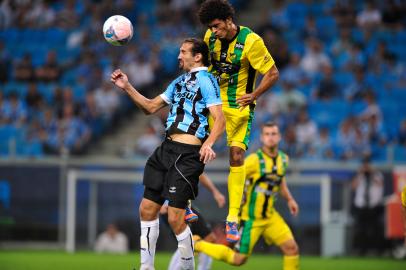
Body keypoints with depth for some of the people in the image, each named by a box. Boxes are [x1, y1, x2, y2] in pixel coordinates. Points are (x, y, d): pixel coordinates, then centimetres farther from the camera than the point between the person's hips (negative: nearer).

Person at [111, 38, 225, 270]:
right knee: (147, 209, 9)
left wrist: (208, 144, -30)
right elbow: (150, 107, 27)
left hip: (187, 154, -9)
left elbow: (220, 120, -14)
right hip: (167, 148, 9)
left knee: (175, 218, -11)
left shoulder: (206, 80, -5)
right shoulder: (179, 82, 21)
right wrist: (127, 87, 17)